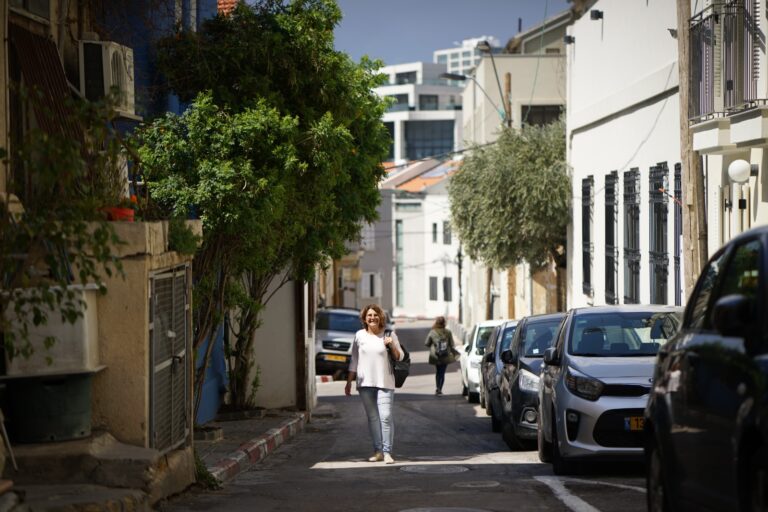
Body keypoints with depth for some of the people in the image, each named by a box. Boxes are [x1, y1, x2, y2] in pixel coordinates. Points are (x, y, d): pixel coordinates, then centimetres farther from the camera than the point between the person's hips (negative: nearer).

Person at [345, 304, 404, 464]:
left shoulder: (389, 334, 3)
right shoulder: (360, 335, 7)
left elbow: (400, 357, 6)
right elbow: (354, 361, 12)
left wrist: (392, 346, -13)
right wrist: (349, 382, 11)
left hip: (384, 383, -2)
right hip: (365, 383, 2)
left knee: (386, 416, -11)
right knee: (372, 417, 6)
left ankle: (387, 452, -9)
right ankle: (378, 451, 12)